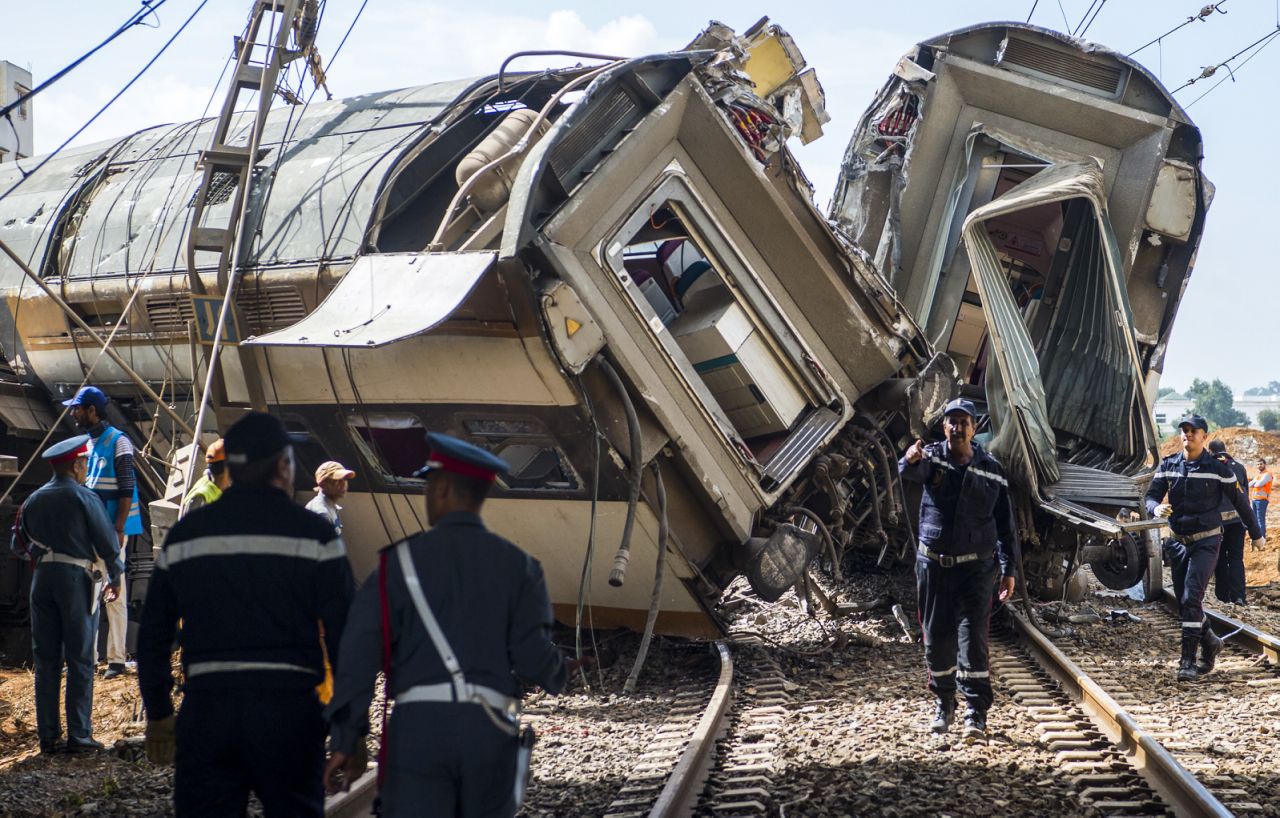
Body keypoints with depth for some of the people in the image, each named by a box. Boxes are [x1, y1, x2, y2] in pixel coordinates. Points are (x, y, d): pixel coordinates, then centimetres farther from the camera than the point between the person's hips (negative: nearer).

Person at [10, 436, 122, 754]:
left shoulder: (33, 500, 10)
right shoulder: (84, 499, -6)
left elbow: (18, 546, 18)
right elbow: (108, 543, -5)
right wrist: (115, 578, 10)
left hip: (43, 580, 5)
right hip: (76, 579, -5)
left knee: (46, 660, 8)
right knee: (79, 661, -1)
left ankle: (48, 736, 8)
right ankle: (79, 736, -2)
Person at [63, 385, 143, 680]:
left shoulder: (118, 442, -9)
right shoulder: (84, 443, 14)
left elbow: (127, 490, -13)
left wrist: (118, 529, -19)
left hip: (111, 529, -8)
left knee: (115, 595, -5)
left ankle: (116, 660, -3)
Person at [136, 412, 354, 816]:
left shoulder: (184, 534, 9)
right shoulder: (312, 533, -1)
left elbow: (153, 633, 13)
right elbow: (345, 634, -5)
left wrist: (158, 714, 22)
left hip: (206, 710, 2)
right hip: (288, 708, -2)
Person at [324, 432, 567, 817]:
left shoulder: (401, 560, 3)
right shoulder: (518, 566, 6)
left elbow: (359, 653, -6)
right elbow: (532, 659, -3)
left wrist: (346, 742, -2)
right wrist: (558, 673, 21)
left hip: (418, 727, -2)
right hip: (489, 729, 2)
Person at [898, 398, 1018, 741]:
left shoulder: (991, 471, 2)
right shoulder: (932, 457, -1)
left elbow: (1005, 524, 7)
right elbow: (913, 471, -27)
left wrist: (1009, 569, 2)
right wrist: (910, 460, -52)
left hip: (975, 567, -1)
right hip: (933, 564, 1)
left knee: (973, 638, -8)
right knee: (937, 637, 8)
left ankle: (976, 712, -5)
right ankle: (943, 704, 24)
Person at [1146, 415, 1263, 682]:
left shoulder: (1217, 469, -6)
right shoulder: (1167, 466, 4)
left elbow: (1239, 502, 3)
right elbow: (1151, 496, 2)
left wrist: (1256, 533, 11)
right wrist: (1156, 508, -22)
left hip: (1206, 542, -4)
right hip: (1177, 542, 5)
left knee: (1191, 598, -17)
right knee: (1184, 602, 9)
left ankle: (1188, 663, -16)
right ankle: (1210, 643, 32)